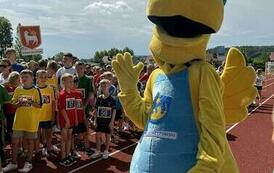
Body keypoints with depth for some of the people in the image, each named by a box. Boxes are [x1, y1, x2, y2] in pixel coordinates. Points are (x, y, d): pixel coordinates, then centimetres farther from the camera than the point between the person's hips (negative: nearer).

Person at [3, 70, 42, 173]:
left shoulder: (36, 90, -5)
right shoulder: (18, 90, 5)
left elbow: (39, 105, -7)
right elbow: (14, 105, 5)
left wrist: (31, 102, -22)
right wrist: (20, 103, -15)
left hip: (31, 121, -3)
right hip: (19, 120, 3)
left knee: (30, 141, 7)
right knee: (15, 141, 8)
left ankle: (28, 163, 20)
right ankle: (13, 163, 23)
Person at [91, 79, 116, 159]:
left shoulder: (111, 99, -9)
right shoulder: (99, 98, 0)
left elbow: (114, 111, -6)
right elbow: (96, 110, 5)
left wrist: (112, 122, -10)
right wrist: (95, 121, 3)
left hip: (108, 120, -3)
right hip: (100, 120, 3)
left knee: (107, 136, 9)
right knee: (98, 135, 6)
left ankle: (106, 151, 24)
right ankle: (98, 151, 20)